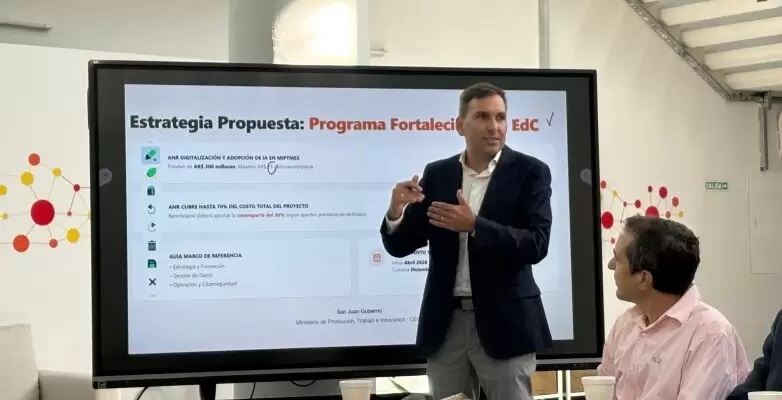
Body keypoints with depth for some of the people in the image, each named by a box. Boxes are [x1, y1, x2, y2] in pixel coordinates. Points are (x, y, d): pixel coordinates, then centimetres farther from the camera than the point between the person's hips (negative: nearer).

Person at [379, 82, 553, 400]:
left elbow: (536, 245, -13)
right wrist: (396, 211, -15)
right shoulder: (436, 174, 6)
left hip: (503, 322, -3)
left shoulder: (530, 172, -3)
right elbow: (400, 246, 6)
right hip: (446, 322, 3)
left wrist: (474, 226, -23)